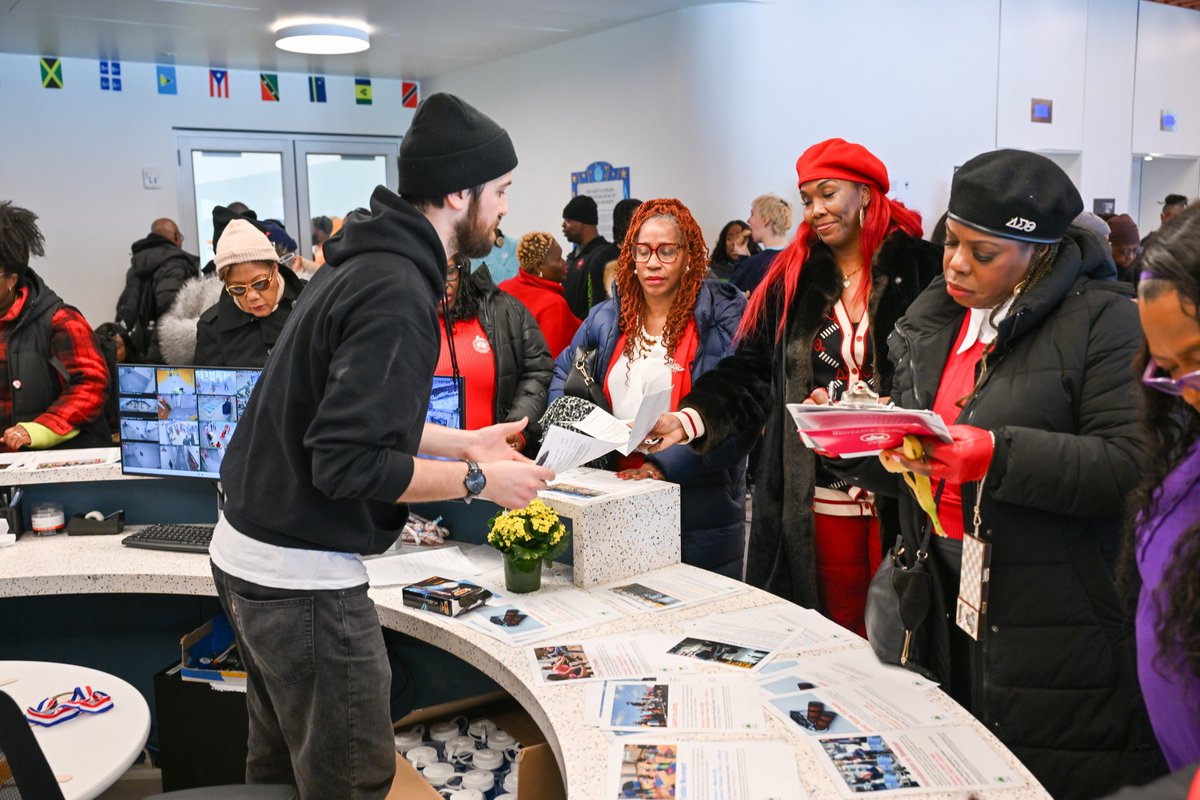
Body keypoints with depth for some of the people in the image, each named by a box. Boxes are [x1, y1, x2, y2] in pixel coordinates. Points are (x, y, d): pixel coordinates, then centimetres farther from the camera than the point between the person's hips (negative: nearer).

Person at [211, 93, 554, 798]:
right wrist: (480, 480, -16)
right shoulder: (397, 292, -22)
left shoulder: (363, 262, 9)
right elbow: (348, 463, -26)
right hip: (304, 578, -10)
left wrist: (464, 442, 16)